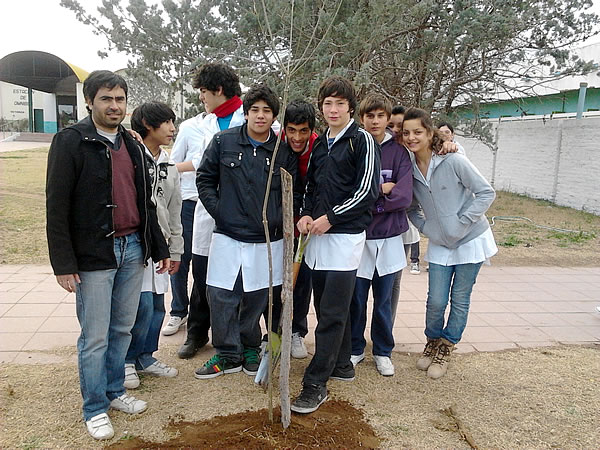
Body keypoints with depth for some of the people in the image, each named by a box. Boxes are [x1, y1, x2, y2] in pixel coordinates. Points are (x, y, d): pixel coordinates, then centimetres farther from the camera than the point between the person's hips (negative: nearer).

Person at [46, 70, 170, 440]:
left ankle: (115, 391, 33)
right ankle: (95, 408, 21)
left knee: (123, 329, 15)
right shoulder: (71, 142, -7)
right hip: (94, 256, -6)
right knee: (95, 337, 3)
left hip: (133, 249, 6)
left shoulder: (132, 145, 13)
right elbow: (57, 208, -10)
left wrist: (160, 248, 15)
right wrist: (63, 264, -14)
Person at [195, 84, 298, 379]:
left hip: (267, 240, 1)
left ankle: (249, 349, 32)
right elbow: (204, 179, 6)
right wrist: (218, 211, -2)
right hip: (227, 236, 0)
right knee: (221, 297, 2)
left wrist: (278, 219, -1)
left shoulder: (284, 152, 2)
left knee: (257, 298, 10)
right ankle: (228, 355, 19)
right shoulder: (223, 141, 0)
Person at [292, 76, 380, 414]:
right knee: (327, 306, 13)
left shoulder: (362, 139, -4)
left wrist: (331, 217, -13)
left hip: (347, 234, -7)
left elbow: (368, 189, -11)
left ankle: (316, 384, -1)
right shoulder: (320, 144, 17)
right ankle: (342, 365, 29)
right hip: (319, 234, 7)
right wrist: (307, 215, 2)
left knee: (333, 313, -6)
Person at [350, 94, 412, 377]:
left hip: (388, 239, 1)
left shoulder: (398, 152, 1)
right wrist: (382, 188, -12)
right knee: (356, 299, 8)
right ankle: (355, 349, 28)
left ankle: (383, 352, 28)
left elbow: (404, 196, -10)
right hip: (357, 238, -1)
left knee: (384, 300, 11)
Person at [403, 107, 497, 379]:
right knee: (436, 300, 0)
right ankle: (432, 342, 27)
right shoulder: (409, 168, -3)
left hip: (470, 240, -3)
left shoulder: (453, 161, -17)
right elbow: (412, 207, 13)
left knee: (460, 300, 6)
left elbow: (486, 193, -12)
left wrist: (462, 222, -16)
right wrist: (425, 228, -1)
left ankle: (446, 348, 24)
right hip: (439, 245, 3)